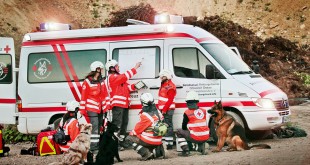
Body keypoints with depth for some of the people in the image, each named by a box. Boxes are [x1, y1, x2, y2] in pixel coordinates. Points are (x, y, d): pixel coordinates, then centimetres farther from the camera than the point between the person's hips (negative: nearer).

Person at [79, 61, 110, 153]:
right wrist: (82, 110, -7)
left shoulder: (102, 81, 13)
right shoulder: (87, 82, -7)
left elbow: (105, 94, 16)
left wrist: (107, 106, 8)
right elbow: (83, 96, -5)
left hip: (100, 109, 7)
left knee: (99, 128, 11)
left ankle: (97, 146, 19)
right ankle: (93, 148, -15)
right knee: (95, 127, -15)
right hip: (92, 108, -7)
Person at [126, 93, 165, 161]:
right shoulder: (158, 112, 2)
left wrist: (131, 134, 11)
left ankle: (146, 153, -8)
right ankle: (157, 151, 7)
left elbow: (138, 129, -7)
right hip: (158, 141, 7)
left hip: (150, 141, -7)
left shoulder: (145, 115, -18)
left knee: (131, 138, 6)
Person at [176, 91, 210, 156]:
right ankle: (202, 148, 24)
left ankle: (186, 150, 8)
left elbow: (184, 127, 7)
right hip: (205, 138, 5)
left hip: (195, 138, -5)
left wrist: (187, 129, 30)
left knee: (179, 132, 16)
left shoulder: (187, 113, -6)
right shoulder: (203, 111, 7)